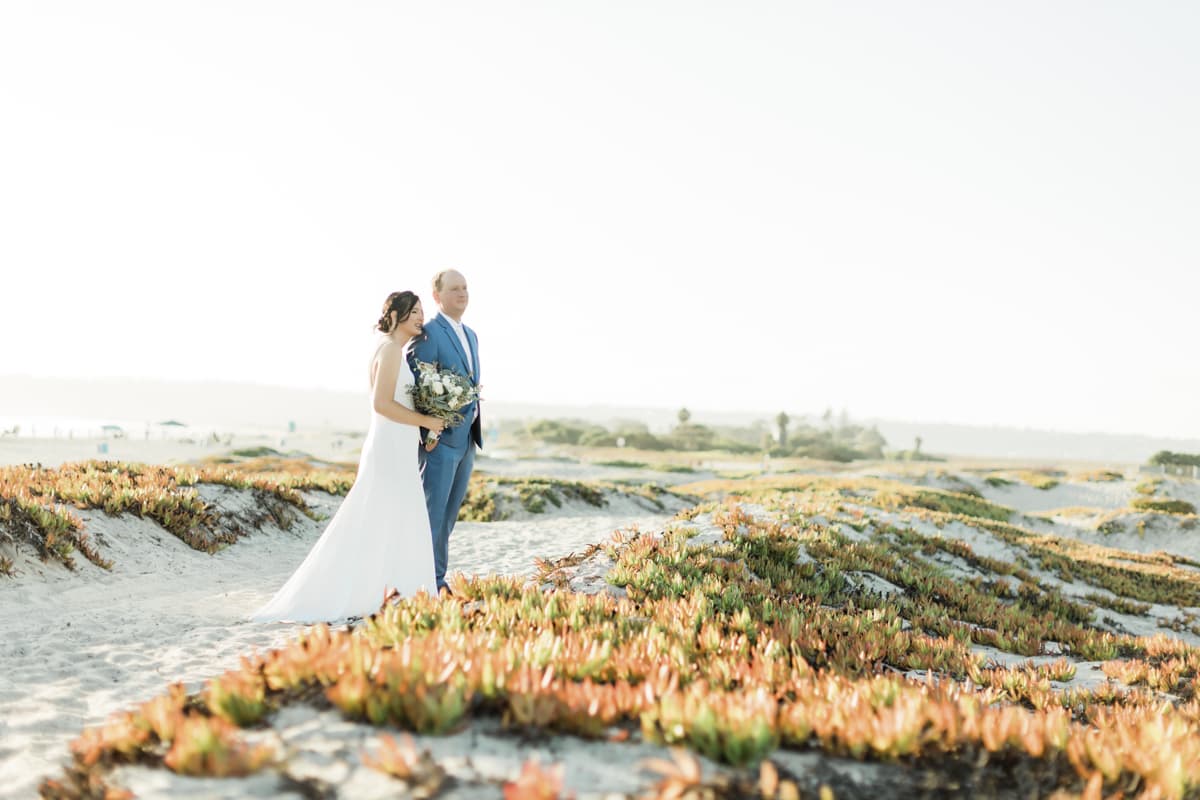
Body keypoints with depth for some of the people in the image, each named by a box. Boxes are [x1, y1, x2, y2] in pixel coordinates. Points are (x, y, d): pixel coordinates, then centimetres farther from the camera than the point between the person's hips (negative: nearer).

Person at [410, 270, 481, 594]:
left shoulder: (471, 335, 17)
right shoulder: (428, 333, -10)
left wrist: (475, 432, 16)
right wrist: (428, 433, -16)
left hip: (467, 438, 8)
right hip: (441, 437, -8)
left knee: (450, 511, 12)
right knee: (433, 509, -3)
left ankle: (437, 577, 19)